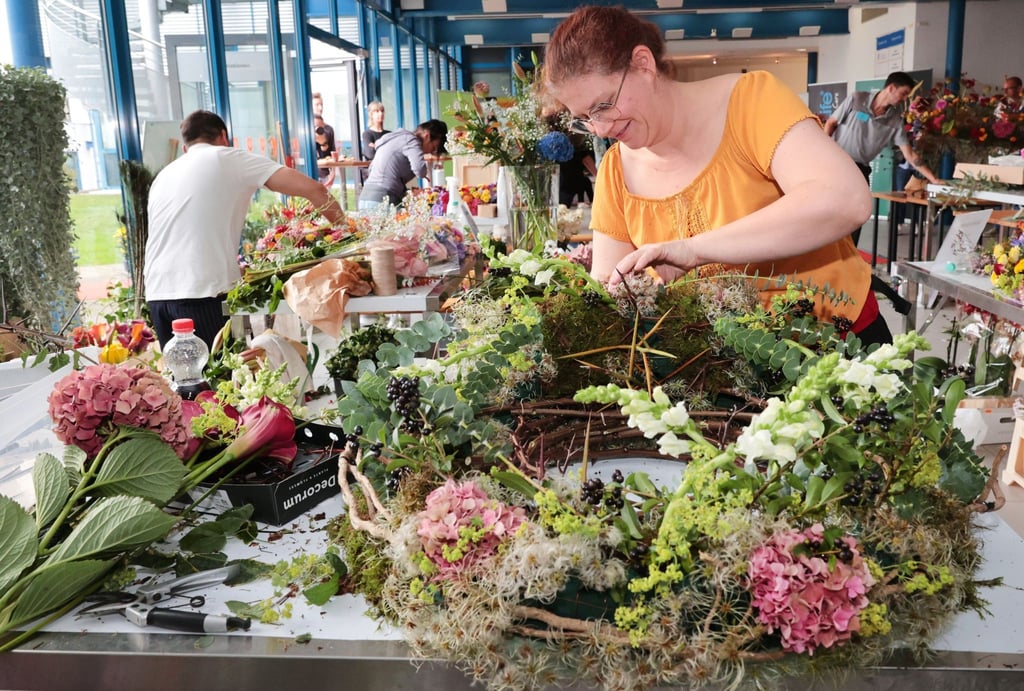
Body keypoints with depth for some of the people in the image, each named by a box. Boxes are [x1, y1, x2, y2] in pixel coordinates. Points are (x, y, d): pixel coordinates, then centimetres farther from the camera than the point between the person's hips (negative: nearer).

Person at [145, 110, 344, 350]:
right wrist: (342, 225, 11)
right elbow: (313, 189, -3)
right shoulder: (229, 159, 5)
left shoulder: (163, 176, 22)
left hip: (156, 293, 6)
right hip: (201, 294, -6)